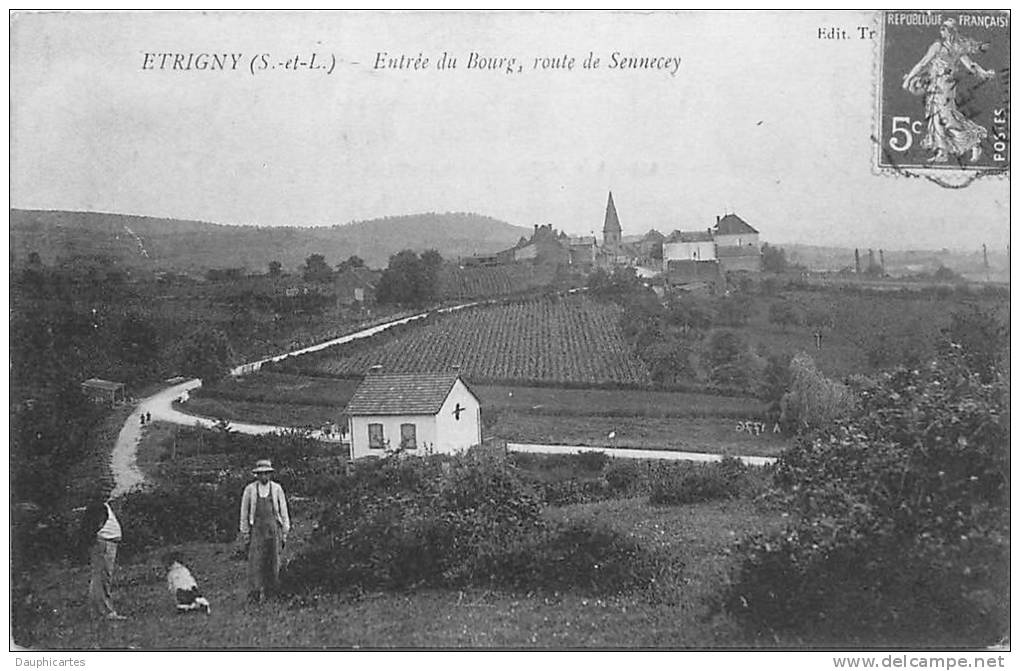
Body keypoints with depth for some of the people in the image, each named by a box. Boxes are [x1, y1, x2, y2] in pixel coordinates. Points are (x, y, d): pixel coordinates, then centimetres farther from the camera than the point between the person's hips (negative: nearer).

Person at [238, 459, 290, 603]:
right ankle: (255, 593, -11)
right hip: (256, 528, -1)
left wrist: (284, 533, 6)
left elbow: (283, 511, 10)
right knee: (255, 561, -10)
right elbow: (244, 513, 7)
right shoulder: (249, 490, 4)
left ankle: (271, 590, 13)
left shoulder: (277, 489, 7)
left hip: (274, 528, 1)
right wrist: (245, 534, 3)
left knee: (274, 561, 1)